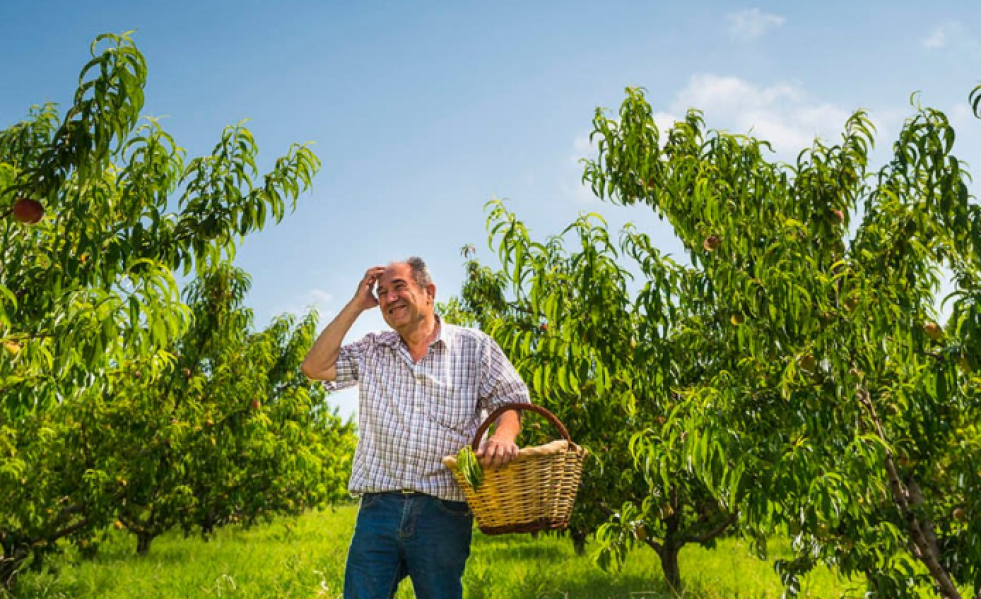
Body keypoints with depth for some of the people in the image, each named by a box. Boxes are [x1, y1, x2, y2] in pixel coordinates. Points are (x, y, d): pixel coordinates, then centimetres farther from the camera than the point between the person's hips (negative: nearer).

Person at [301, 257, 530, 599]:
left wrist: (503, 434, -20)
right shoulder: (371, 351, 15)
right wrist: (356, 305, 6)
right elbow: (315, 367, 4)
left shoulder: (474, 347, 6)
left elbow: (511, 401, 4)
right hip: (378, 507, 2)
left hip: (443, 512, -2)